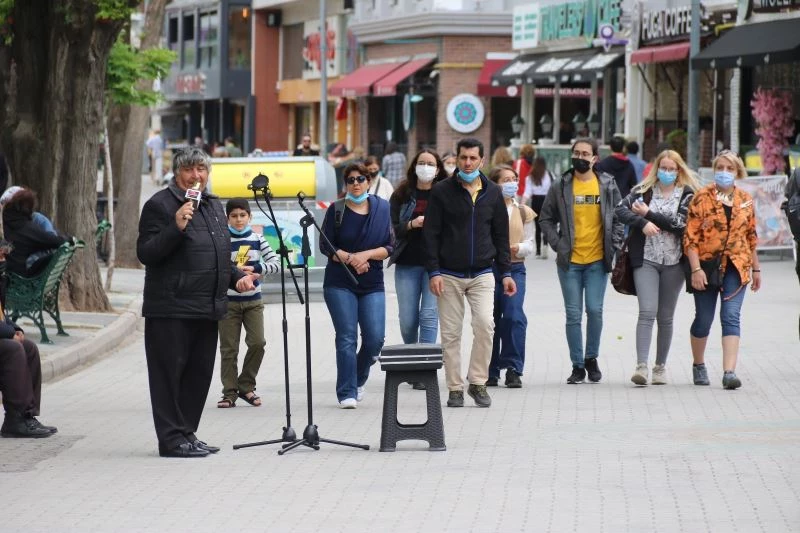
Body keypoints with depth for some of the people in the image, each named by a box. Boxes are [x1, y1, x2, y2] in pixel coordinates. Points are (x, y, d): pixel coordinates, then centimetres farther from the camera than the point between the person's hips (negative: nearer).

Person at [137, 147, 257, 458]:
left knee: (199, 374, 11)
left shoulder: (213, 206, 19)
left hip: (206, 308, 8)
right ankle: (172, 439, -1)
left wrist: (236, 277, 12)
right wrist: (176, 228, -25)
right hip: (171, 308, -8)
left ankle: (187, 433, 20)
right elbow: (145, 253, -13)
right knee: (169, 373, -4)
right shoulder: (160, 205, -7)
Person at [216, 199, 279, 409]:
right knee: (229, 349, 0)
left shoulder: (257, 239, 4)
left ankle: (246, 386, 8)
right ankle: (230, 392, 7)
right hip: (228, 301, -2)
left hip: (253, 300, 2)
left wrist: (255, 268, -16)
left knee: (257, 343, -8)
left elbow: (275, 263, -1)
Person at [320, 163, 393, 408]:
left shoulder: (382, 209, 7)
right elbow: (325, 245, -1)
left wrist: (366, 255, -13)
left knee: (375, 338, -6)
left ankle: (358, 381, 21)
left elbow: (390, 247, 3)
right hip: (339, 284, -2)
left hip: (372, 285, 2)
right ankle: (347, 393, -5)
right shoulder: (336, 210, 3)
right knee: (346, 338, -8)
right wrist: (350, 259, -14)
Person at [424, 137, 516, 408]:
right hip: (449, 275, -1)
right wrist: (434, 272, -9)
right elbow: (431, 234, -2)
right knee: (450, 334, 0)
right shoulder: (442, 191, -1)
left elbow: (501, 235, 13)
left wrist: (506, 272, 8)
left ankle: (478, 382, -4)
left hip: (482, 274, 1)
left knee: (485, 324, -16)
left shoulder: (492, 193, 7)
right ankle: (455, 388, 9)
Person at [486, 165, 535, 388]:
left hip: (515, 269, 1)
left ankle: (513, 369, -9)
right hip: (488, 267, -1)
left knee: (513, 315, -14)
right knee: (489, 318, 0)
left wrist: (518, 248, -12)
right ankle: (490, 371, 10)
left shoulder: (523, 212, 13)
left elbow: (530, 244, 9)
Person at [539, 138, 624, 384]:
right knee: (573, 315, 1)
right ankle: (577, 365, 11)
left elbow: (619, 218, 11)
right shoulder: (560, 187, 3)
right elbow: (546, 218, 9)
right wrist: (556, 244, -2)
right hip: (570, 261, 0)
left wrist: (613, 246, 1)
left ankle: (591, 358, 15)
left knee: (595, 310, -6)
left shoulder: (608, 186, 4)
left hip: (597, 260, 0)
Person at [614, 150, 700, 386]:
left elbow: (680, 222, -11)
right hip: (646, 259, -1)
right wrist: (643, 223, -17)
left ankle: (660, 366, 19)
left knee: (665, 317, 9)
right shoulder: (643, 190, 7)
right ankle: (641, 366, -19)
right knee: (647, 312, -13)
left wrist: (648, 213, -9)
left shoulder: (687, 195, 3)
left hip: (674, 262, 1)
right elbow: (621, 209, -2)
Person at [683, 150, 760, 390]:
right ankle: (698, 366, 30)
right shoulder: (702, 197, -4)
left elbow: (751, 236, 16)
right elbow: (690, 236, -8)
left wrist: (756, 268, 15)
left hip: (736, 267, 2)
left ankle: (729, 372, -17)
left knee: (731, 317, -10)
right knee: (703, 318, 8)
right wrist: (695, 269, -15)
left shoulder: (746, 200, 7)